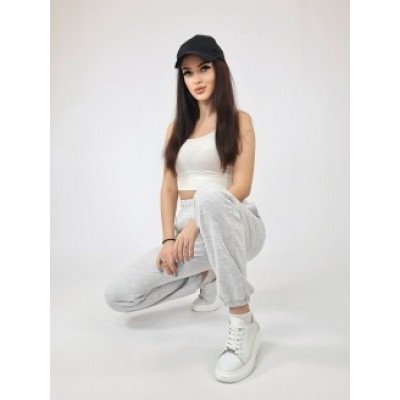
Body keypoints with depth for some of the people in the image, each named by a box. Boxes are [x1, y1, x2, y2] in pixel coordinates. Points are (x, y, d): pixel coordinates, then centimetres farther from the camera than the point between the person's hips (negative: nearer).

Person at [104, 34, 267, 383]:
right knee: (118, 296, -11)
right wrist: (168, 239, -6)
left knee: (209, 195, -42)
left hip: (234, 226, -5)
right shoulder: (177, 127, 17)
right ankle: (208, 275, 9)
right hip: (187, 233, 5)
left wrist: (195, 225, -19)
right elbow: (169, 188, 9)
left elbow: (242, 187, -8)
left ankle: (243, 323, -30)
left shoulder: (239, 120, 4)